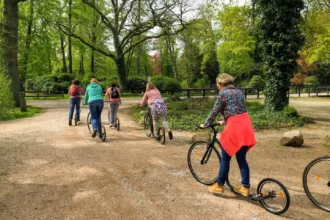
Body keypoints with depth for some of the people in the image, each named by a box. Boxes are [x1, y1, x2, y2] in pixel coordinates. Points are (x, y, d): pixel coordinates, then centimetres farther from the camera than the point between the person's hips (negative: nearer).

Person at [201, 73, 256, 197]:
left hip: (235, 127, -7)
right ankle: (245, 187, 17)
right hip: (246, 125, 7)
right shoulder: (239, 92, 19)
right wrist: (225, 121, 35)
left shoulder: (223, 93, -3)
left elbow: (215, 111, 0)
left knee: (225, 158, 6)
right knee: (241, 159, 13)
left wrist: (206, 124, 12)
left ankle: (219, 186, 16)